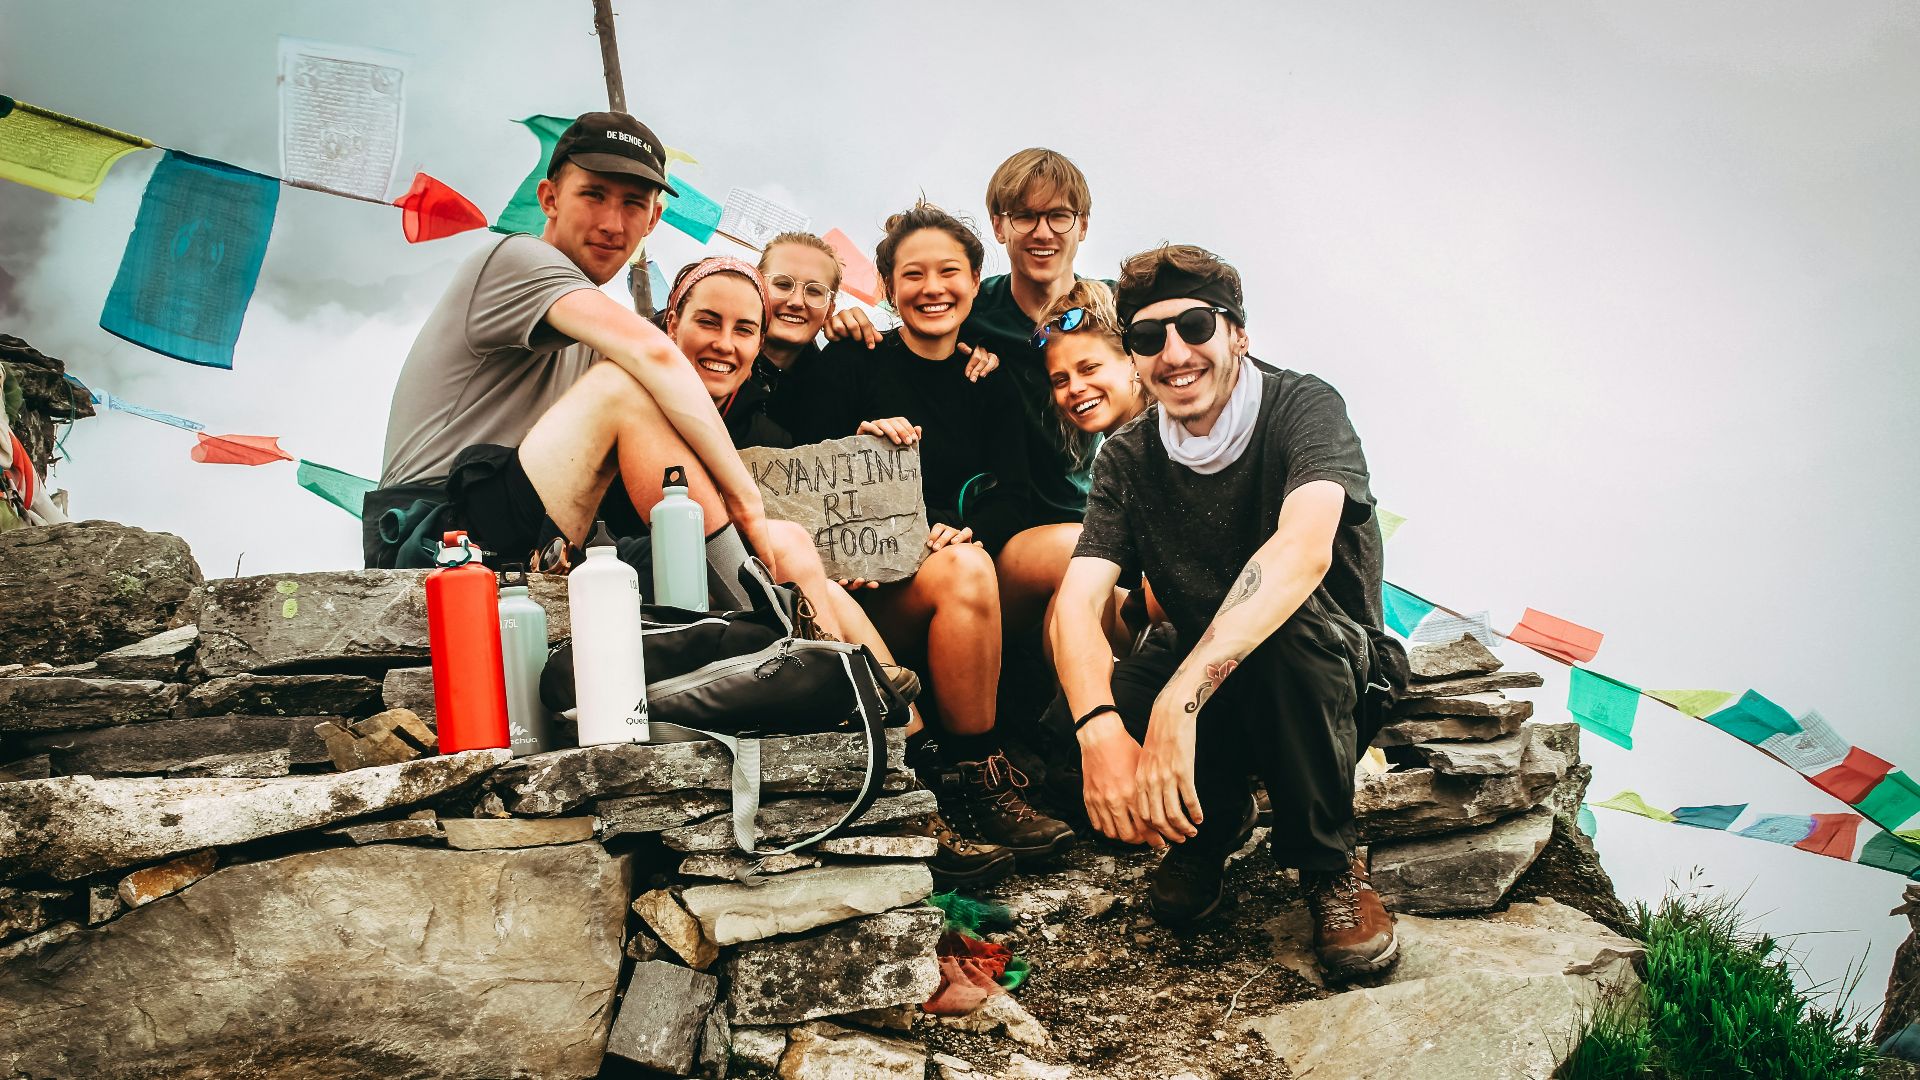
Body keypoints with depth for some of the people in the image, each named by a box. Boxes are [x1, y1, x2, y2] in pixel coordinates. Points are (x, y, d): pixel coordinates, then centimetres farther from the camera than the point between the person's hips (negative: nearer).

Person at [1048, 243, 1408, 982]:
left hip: (1332, 687, -3)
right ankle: (1212, 824, 7)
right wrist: (1100, 728, -38)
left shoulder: (1301, 408, -17)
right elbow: (1078, 601, -17)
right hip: (1206, 694, 3)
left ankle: (1330, 866, -13)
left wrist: (1180, 697, -48)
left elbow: (1305, 549, -37)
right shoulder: (1128, 459, -4)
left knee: (1285, 618, -37)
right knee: (1071, 714, -26)